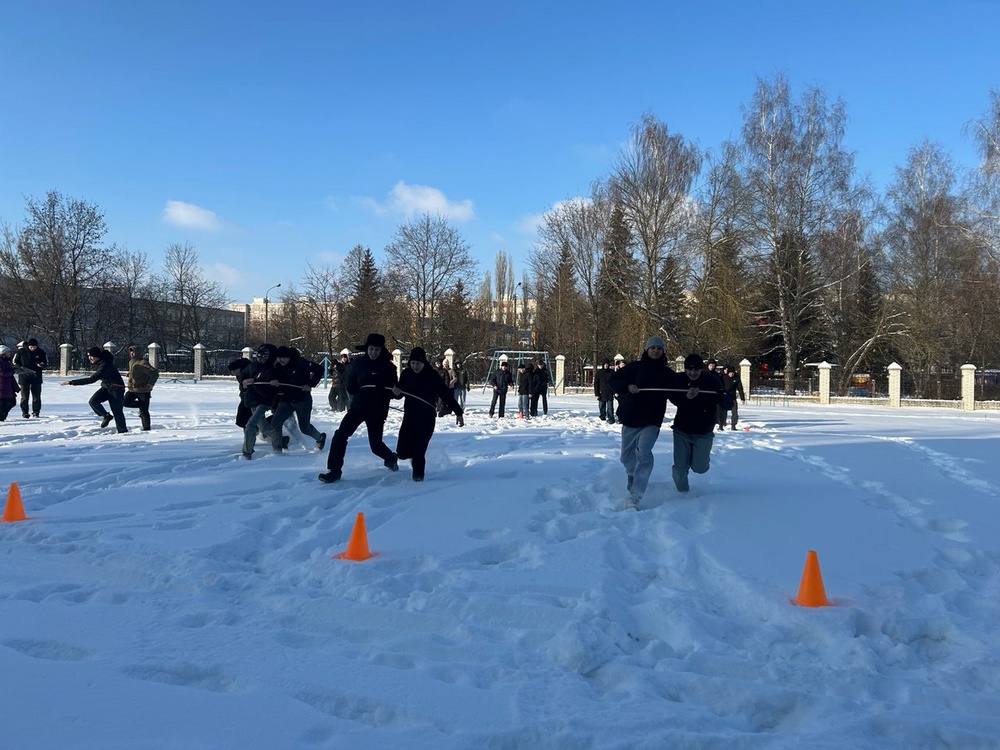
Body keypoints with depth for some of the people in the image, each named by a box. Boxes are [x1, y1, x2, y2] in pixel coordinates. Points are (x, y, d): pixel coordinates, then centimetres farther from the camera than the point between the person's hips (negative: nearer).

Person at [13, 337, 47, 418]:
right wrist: (20, 367, -14)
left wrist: (42, 365, -14)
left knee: (36, 396, 4)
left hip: (36, 377, 1)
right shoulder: (21, 351, -3)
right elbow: (15, 362, 6)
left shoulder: (41, 352, 0)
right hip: (24, 377, -1)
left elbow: (46, 363, 9)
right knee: (25, 396, 1)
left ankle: (36, 412, 12)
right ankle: (24, 412, 7)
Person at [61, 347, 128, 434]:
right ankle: (106, 416, 6)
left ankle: (122, 431, 8)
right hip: (106, 387, 8)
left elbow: (91, 379, -39)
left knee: (117, 411, -6)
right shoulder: (100, 360, -7)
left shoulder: (105, 365, -33)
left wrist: (71, 382, -39)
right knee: (93, 401, -14)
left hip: (116, 389, -8)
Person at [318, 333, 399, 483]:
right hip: (358, 406, 3)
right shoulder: (359, 363, 3)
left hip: (377, 411, -3)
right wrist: (358, 390, -8)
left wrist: (381, 389, -21)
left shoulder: (388, 367, -5)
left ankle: (391, 458, 38)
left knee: (376, 446, 4)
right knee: (340, 435, -15)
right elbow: (351, 386, 13)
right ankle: (334, 471, -8)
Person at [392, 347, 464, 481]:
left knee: (419, 450, -9)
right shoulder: (406, 374, -1)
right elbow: (400, 394, 10)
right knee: (402, 451, 2)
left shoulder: (432, 376, -11)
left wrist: (458, 412, -11)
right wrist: (396, 392, -14)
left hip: (427, 418, -3)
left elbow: (447, 395, -9)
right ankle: (416, 456, 36)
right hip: (409, 416, 4)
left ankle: (418, 475, 14)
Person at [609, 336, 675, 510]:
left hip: (651, 422, -2)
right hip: (630, 419, 2)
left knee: (643, 453, -24)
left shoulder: (667, 373, 4)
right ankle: (632, 475, 52)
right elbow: (613, 380, 1)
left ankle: (634, 498, -26)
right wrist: (627, 386, -18)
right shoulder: (635, 367, 1)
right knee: (627, 457, 15)